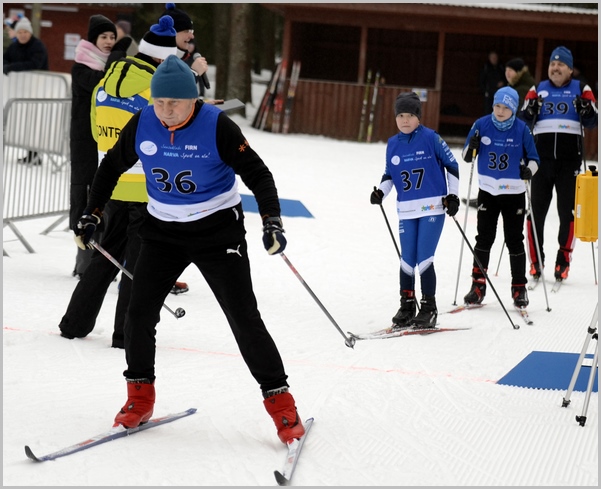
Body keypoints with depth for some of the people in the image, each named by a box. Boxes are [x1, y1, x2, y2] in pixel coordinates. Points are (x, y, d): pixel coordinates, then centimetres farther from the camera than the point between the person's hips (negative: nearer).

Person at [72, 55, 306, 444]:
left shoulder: (218, 127, -18)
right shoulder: (142, 125, -7)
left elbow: (257, 173, -14)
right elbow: (111, 167, 9)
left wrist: (272, 220, -25)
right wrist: (92, 215, 6)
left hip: (218, 231, -4)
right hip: (163, 232, 4)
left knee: (244, 318, -6)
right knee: (140, 311, -2)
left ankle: (280, 400, 4)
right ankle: (140, 397, 16)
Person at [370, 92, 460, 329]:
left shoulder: (431, 138, -6)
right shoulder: (393, 144, 7)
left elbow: (452, 165, 1)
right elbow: (389, 174, 18)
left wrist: (452, 195, -2)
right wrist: (380, 192, 1)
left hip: (433, 207, -4)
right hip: (407, 211, 4)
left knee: (424, 259, -8)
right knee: (407, 260, 4)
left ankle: (429, 308, 3)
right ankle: (407, 305, 16)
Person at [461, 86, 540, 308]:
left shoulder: (522, 129, -6)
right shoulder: (482, 124, -3)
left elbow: (533, 158, 2)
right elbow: (467, 157, 5)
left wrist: (529, 169, -19)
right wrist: (472, 147, -17)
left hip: (514, 192, -1)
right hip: (487, 191, 1)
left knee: (514, 240, 4)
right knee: (484, 238, 3)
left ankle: (519, 288, 13)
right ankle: (478, 285, 11)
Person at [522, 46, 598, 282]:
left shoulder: (581, 90, 5)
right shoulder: (538, 90, 11)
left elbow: (593, 121, 1)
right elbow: (524, 121, 8)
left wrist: (585, 110, -20)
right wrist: (530, 110, -13)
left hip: (570, 160, -2)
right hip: (542, 158, 2)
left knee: (568, 211, 1)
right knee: (536, 209, 1)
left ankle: (563, 260, 10)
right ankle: (536, 261, 9)